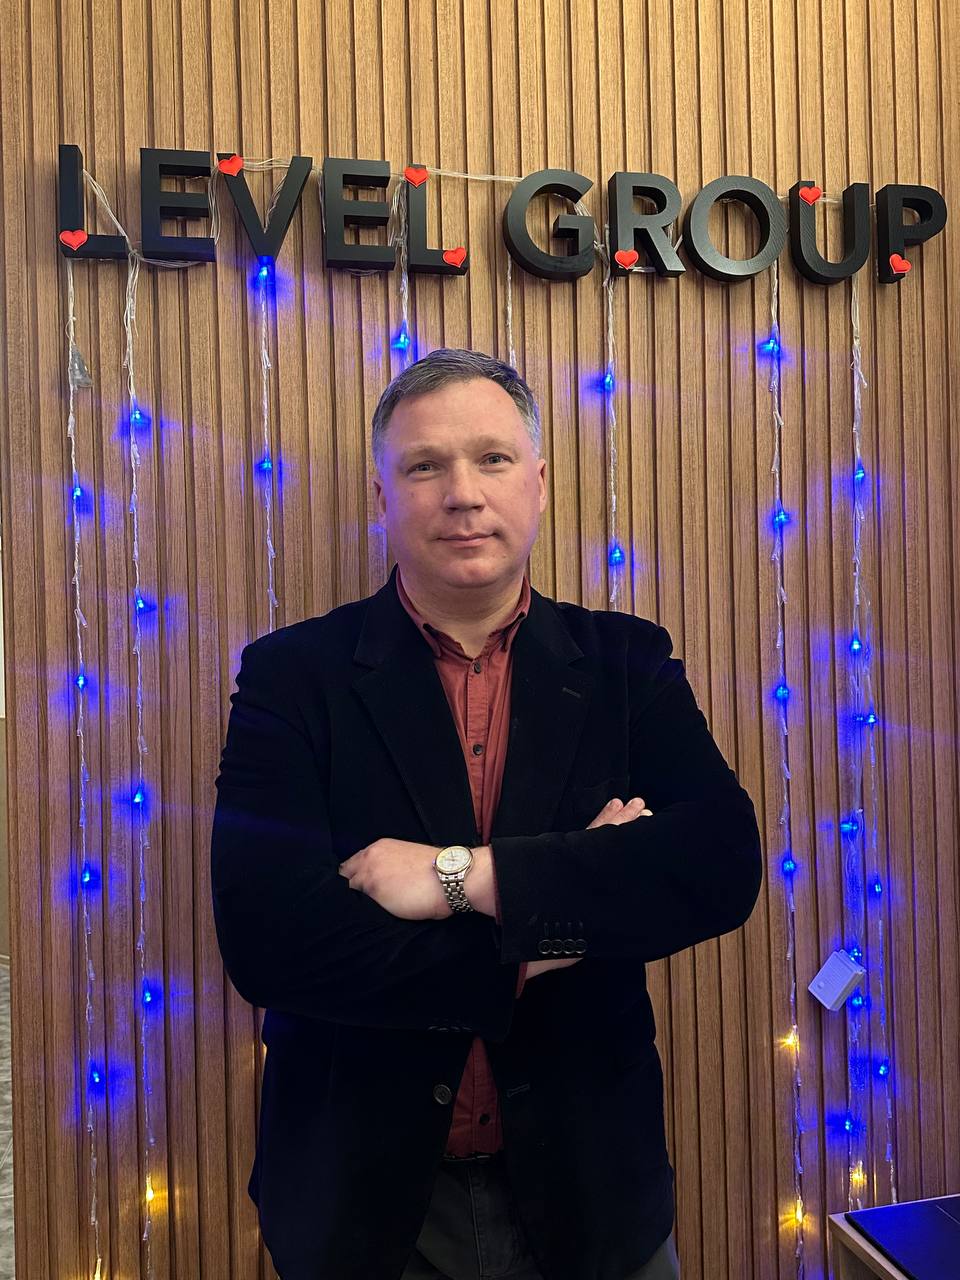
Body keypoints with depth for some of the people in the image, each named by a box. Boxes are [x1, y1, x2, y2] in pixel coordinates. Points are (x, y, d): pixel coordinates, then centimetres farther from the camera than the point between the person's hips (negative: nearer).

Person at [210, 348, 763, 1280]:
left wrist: (466, 874, -24)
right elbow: (263, 936, -20)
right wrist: (540, 938, -19)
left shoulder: (626, 663, -4)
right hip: (364, 1202, -1)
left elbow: (724, 864, -17)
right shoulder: (292, 674, -10)